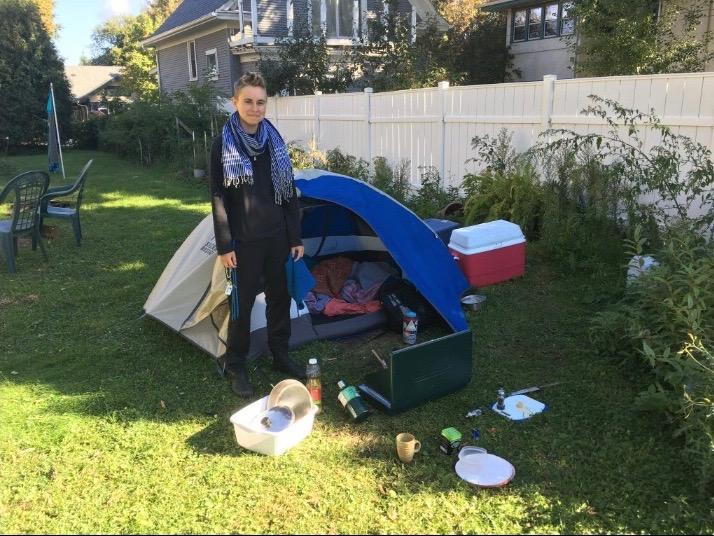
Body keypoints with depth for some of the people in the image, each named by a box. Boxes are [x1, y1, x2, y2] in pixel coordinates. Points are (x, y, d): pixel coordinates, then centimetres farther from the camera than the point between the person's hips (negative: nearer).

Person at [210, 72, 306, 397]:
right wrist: (224, 245, -12)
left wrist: (296, 236, 5)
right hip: (244, 240, -4)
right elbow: (218, 198, -8)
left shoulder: (274, 141, 6)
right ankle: (235, 366, 21)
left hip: (277, 236, 5)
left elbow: (288, 192, 8)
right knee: (242, 303, 4)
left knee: (279, 297, 14)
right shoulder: (223, 145, -7)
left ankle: (280, 356, 31)